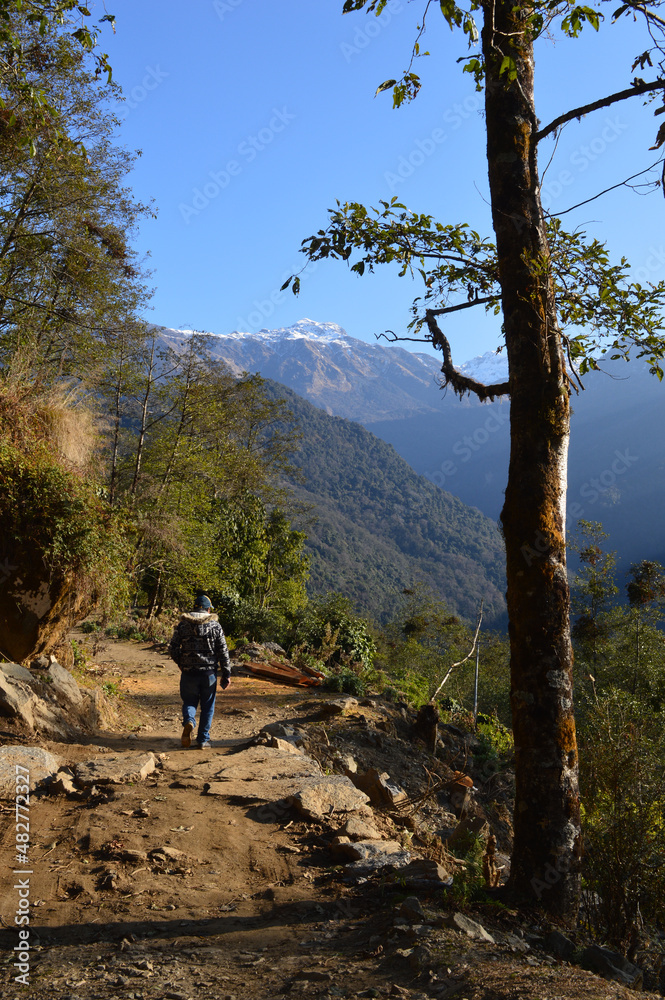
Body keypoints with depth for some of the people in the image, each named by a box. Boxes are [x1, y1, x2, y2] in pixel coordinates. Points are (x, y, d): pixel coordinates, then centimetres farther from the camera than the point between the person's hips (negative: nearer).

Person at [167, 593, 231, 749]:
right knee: (207, 706, 13)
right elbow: (223, 652, -3)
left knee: (189, 702, 16)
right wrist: (226, 674, 2)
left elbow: (173, 649, 2)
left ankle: (188, 721, -13)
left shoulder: (182, 624, 3)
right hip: (209, 672, 0)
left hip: (188, 672, 1)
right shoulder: (215, 625, 0)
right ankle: (203, 740, 14)